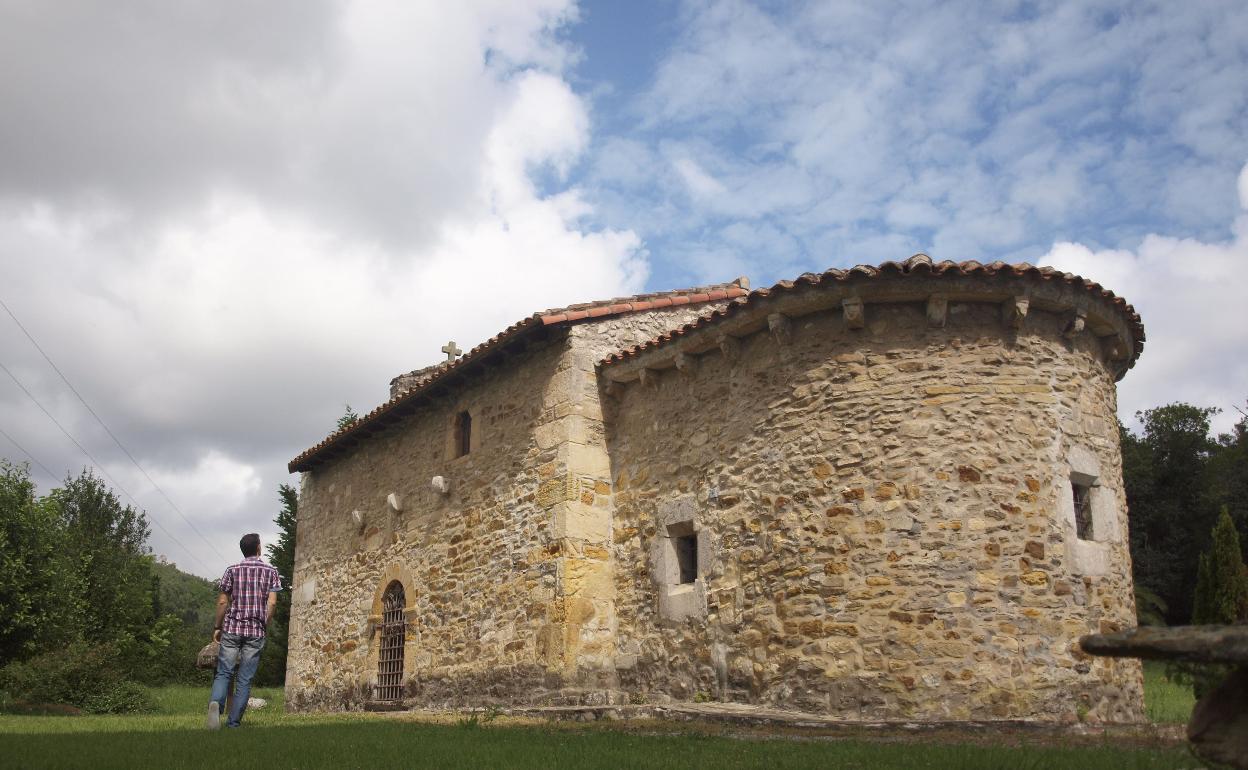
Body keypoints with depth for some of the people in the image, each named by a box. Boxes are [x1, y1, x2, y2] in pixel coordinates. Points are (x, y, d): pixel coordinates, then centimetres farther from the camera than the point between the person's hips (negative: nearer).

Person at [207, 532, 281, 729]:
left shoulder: (232, 570, 5)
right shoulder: (270, 571, 4)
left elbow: (222, 602, 2)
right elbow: (271, 602, -3)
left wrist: (217, 627, 12)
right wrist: (264, 626, 8)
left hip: (232, 629, 0)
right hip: (256, 631, 0)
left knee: (224, 673, 4)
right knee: (245, 679, 5)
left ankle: (216, 703, -25)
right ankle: (233, 723, 3)